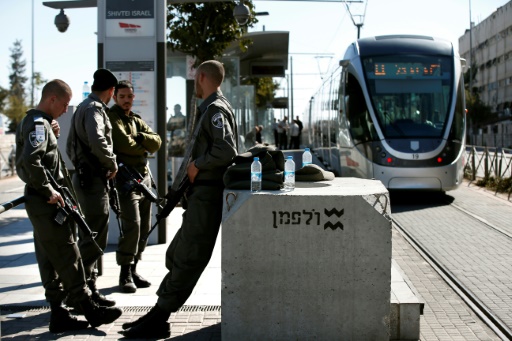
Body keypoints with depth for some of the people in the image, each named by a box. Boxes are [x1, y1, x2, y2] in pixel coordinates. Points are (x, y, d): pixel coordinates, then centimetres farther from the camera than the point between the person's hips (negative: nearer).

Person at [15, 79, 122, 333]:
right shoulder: (38, 123, -15)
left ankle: (58, 315, 15)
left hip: (40, 201, 10)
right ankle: (90, 310, 1)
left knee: (49, 260, 10)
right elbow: (30, 160, -29)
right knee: (67, 256, -5)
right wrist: (48, 191, -23)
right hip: (45, 201, -10)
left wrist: (53, 136, 7)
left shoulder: (33, 121, 17)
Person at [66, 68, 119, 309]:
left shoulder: (82, 108, 19)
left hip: (83, 177, 10)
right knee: (95, 237, -8)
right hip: (93, 180, -10)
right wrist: (112, 164, -15)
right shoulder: (94, 109, -12)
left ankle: (88, 287, 23)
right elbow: (98, 141, -29)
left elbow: (70, 147, 24)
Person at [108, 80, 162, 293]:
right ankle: (125, 274, -8)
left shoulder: (137, 121, 21)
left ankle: (133, 269, 17)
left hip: (144, 177, 8)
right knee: (132, 224, -17)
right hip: (125, 178, -8)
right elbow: (124, 144, -18)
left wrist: (139, 137, -10)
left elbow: (156, 142, 7)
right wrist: (143, 146, 0)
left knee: (144, 227, 8)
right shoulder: (111, 119, -3)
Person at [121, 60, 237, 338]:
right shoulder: (211, 108, 20)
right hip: (201, 193, 10)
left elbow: (227, 150, -25)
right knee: (178, 255, 14)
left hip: (207, 195, -10)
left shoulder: (215, 109, -12)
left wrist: (197, 164, -13)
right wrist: (195, 165, 13)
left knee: (187, 259, -7)